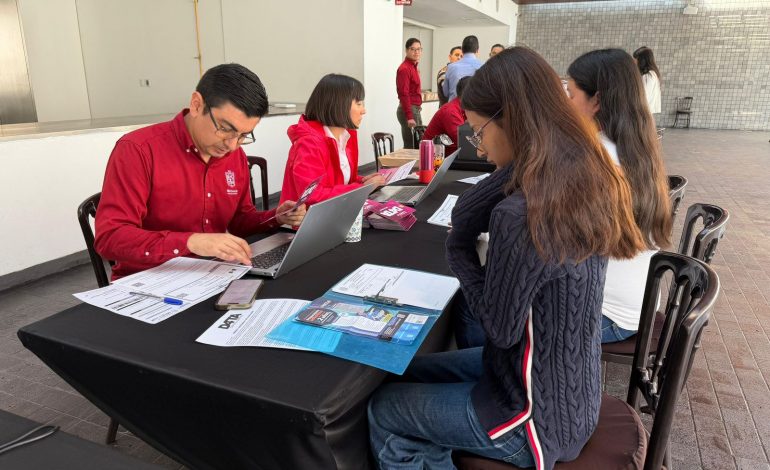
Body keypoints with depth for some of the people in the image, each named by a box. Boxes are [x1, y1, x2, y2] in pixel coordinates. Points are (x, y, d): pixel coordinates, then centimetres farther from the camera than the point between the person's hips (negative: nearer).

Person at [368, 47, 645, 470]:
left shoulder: (520, 215, -33)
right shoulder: (583, 173, -6)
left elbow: (501, 328, -18)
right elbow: (462, 215, -2)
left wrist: (459, 251, -9)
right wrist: (525, 157, -13)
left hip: (539, 417, -8)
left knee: (382, 410, 11)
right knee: (409, 373, 22)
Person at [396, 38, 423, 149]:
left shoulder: (413, 67, 15)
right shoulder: (404, 69, -14)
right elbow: (403, 94, -20)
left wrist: (417, 109, 17)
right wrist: (409, 117, -24)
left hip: (415, 109, 10)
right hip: (409, 110, -10)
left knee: (419, 145, 13)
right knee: (411, 146, -7)